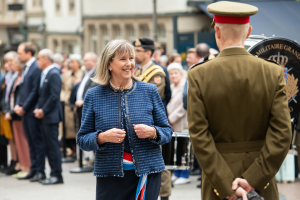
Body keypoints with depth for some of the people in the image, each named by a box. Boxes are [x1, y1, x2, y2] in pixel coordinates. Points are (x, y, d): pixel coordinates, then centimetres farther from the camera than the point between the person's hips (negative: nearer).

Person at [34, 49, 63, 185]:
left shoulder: (53, 74, -14)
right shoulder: (44, 74, 16)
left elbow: (54, 96, -20)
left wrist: (43, 111, -15)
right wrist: (38, 109, 6)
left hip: (51, 116, -10)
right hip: (44, 117, 10)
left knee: (53, 145, -6)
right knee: (48, 146, 10)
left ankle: (57, 175, -2)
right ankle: (54, 174, 15)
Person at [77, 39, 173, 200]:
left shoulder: (149, 91, 6)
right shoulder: (94, 96, 4)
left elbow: (167, 132, 9)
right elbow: (82, 139, 5)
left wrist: (152, 132, -13)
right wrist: (102, 137, -15)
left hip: (146, 173, 1)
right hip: (110, 175, 0)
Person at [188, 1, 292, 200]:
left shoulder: (199, 75, -7)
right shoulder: (274, 73, -4)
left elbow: (199, 136, -12)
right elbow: (282, 134, -10)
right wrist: (253, 180, -10)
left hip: (218, 179, -1)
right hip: (262, 178, 1)